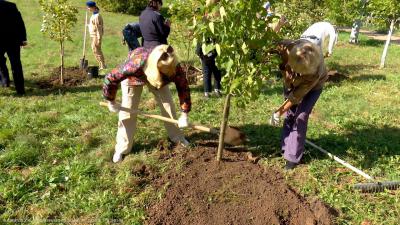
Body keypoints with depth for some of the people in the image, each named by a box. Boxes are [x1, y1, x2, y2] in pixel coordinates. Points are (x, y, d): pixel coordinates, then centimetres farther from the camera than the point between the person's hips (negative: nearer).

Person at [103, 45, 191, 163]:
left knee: (168, 105, -1)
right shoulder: (136, 63, -46)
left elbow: (183, 87, -23)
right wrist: (111, 102, -21)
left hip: (158, 78, 3)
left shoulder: (174, 67, -37)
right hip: (133, 78, -2)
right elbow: (110, 79, -35)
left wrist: (184, 114, -22)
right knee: (127, 111, -6)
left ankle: (177, 137, 20)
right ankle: (122, 149, 10)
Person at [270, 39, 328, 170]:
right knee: (290, 115, 6)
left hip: (312, 87, -3)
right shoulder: (286, 48, -37)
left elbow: (297, 96, -31)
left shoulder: (315, 72, -42)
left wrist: (278, 112, -26)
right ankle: (286, 148, 21)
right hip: (291, 83, 4)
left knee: (300, 118, -9)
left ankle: (293, 157, 2)